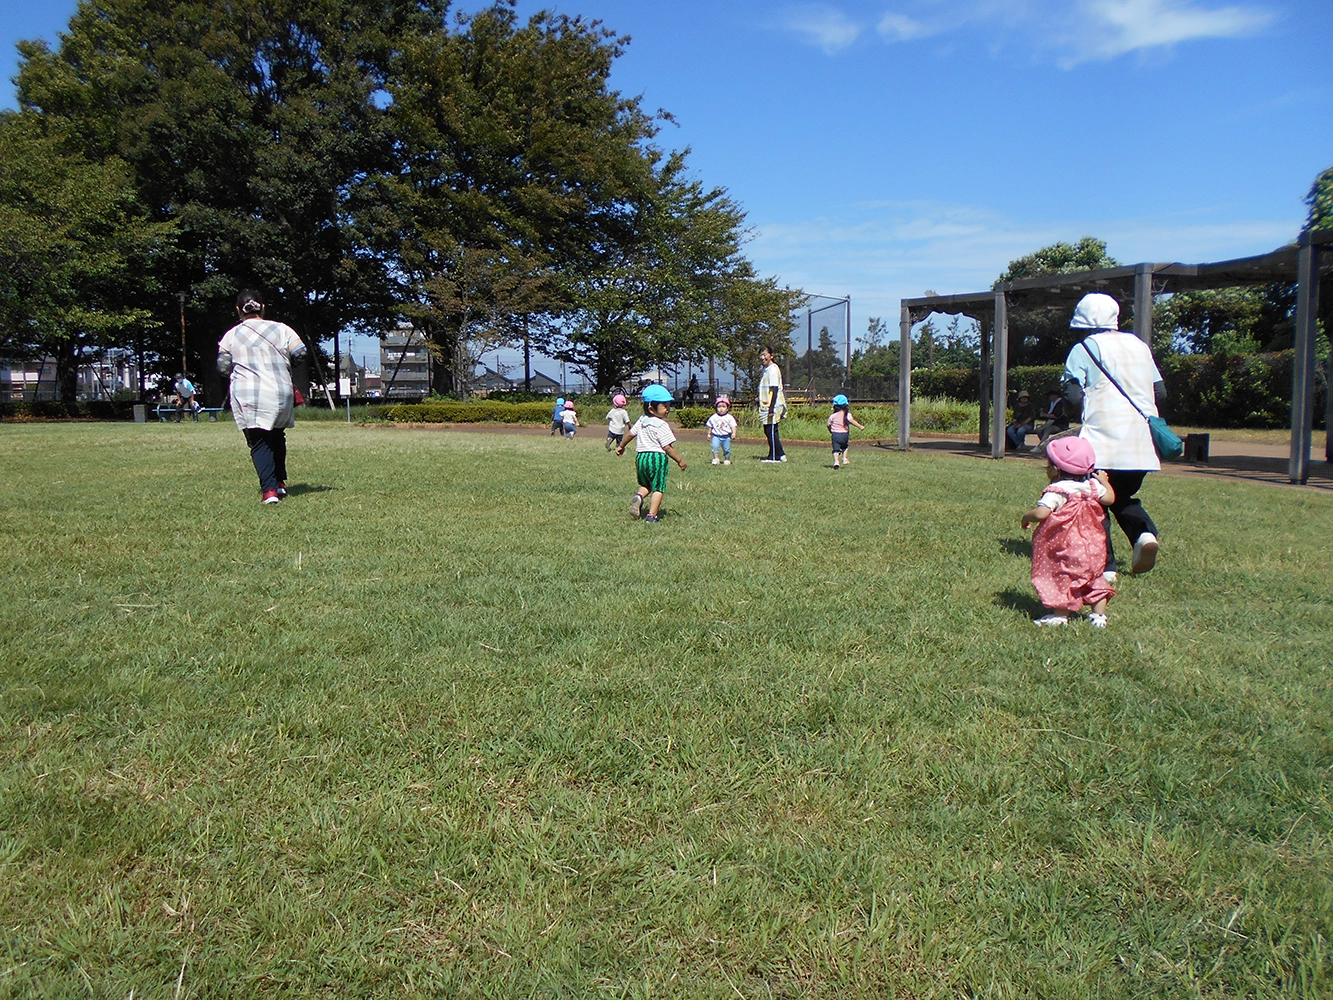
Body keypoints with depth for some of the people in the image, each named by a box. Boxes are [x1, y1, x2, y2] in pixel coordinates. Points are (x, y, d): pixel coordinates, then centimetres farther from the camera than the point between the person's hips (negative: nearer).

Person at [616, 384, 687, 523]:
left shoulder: (641, 420, 9)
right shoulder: (661, 425, -13)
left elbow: (631, 434, 19)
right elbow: (667, 447, -15)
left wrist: (621, 446, 35)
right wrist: (680, 460, -7)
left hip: (641, 456, 7)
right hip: (658, 458, -7)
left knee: (645, 484, 24)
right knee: (657, 488, 2)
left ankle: (639, 497, -7)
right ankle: (652, 515, -2)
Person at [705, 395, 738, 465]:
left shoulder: (730, 418, -2)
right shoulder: (713, 417, 4)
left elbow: (733, 426, -4)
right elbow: (710, 427, 14)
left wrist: (734, 433, -20)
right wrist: (709, 434, 14)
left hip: (726, 437, 0)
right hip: (716, 436, 0)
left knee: (726, 449, 4)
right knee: (715, 446, -20)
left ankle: (727, 459, 24)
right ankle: (715, 459, -15)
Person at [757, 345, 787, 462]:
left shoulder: (773, 369, -13)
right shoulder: (766, 369, 17)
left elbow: (774, 390, -19)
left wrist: (771, 408, -23)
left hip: (772, 407, -10)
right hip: (766, 407, 10)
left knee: (771, 431, -6)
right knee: (768, 431, 12)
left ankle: (774, 456, 0)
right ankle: (780, 455, 18)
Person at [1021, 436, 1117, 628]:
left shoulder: (1056, 491, -19)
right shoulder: (1092, 485, 2)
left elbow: (1041, 513, -29)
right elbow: (1109, 497, 17)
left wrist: (1026, 517, -9)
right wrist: (1104, 481, 34)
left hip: (1066, 549, -7)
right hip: (1092, 549, 7)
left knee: (1063, 579, 3)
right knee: (1093, 578, 19)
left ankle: (1060, 615, 6)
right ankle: (1099, 615, 22)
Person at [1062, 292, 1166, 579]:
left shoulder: (1084, 349, -2)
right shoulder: (1139, 346, 14)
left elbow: (1074, 396, -11)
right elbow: (1160, 392, 14)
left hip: (1101, 440, -5)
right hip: (1139, 443, 5)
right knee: (1123, 497, 22)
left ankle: (1105, 566, -4)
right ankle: (1145, 532, -6)